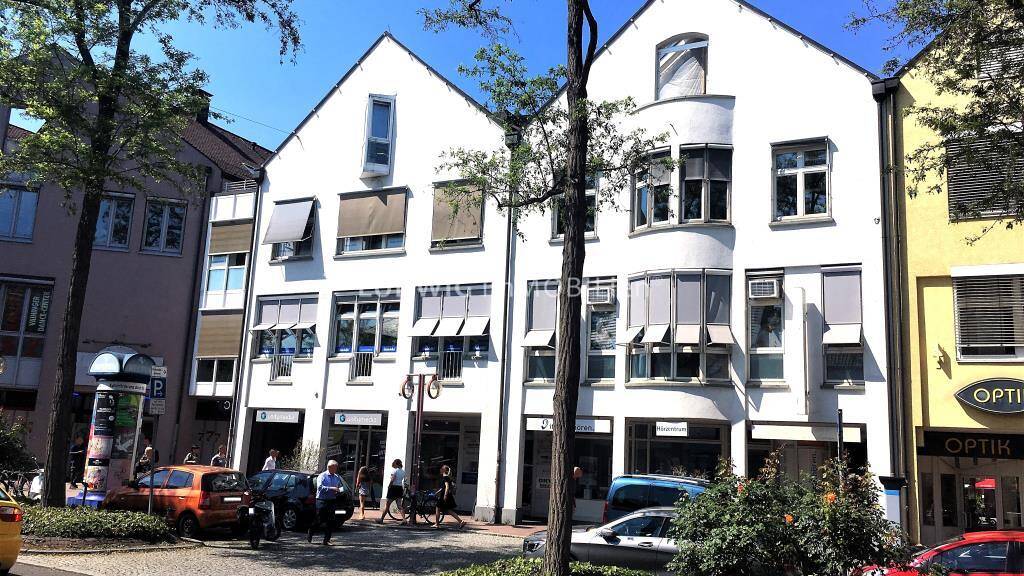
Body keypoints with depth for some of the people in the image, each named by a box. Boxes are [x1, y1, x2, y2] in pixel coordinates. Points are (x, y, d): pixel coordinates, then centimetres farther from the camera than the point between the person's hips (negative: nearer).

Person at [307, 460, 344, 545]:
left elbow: (342, 487, 15)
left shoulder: (337, 477, 12)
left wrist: (339, 490, -8)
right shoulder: (322, 476, -6)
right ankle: (309, 536, 22)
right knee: (319, 520, -1)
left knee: (330, 522, 2)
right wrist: (331, 488, -25)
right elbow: (320, 487, -19)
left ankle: (327, 540, 9)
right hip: (322, 501, -5)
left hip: (332, 502, 5)